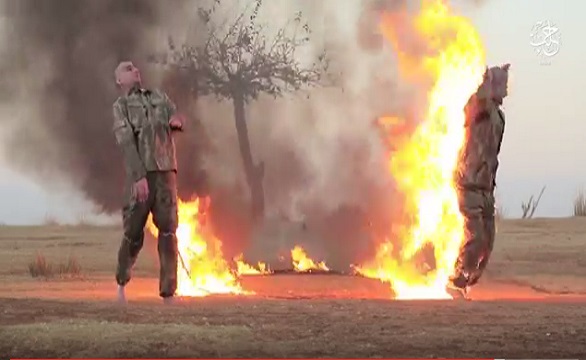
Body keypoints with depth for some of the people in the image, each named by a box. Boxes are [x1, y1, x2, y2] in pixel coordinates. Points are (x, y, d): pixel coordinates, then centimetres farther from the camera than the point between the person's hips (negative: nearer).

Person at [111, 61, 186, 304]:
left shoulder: (158, 97, 19)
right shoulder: (120, 106, 4)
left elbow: (179, 119, 16)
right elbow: (126, 143, -8)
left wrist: (176, 120, -11)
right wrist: (139, 177, -20)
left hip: (166, 172, 3)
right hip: (140, 174, -3)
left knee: (168, 230, -5)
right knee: (133, 232, 1)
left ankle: (168, 292, -5)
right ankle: (122, 282, 25)